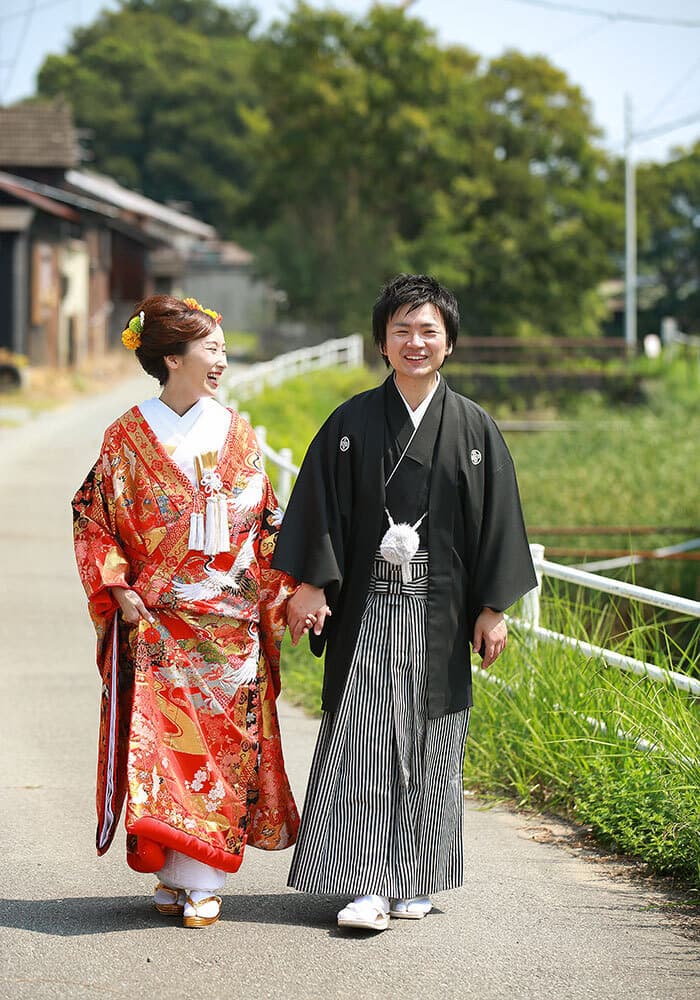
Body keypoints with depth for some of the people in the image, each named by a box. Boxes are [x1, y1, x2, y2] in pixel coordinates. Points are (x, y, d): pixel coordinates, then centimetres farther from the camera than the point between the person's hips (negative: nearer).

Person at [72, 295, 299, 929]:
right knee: (160, 739, -6)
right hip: (157, 620, -2)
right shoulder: (130, 436, 1)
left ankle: (202, 882, 5)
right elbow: (93, 517, 3)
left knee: (224, 740, -2)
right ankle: (174, 873, 5)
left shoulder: (236, 435, 7)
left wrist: (284, 594, 1)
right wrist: (116, 587, -8)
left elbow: (268, 522, 10)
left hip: (230, 621, 2)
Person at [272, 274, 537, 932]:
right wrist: (310, 586, -7)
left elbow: (496, 520, 4)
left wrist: (492, 609, 1)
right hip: (368, 609, -1)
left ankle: (412, 880, 17)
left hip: (439, 613, 1)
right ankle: (364, 885, -5)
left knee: (429, 745, 6)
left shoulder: (474, 429, 4)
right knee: (362, 742, -6)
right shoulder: (353, 423, 3)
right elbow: (320, 508, 2)